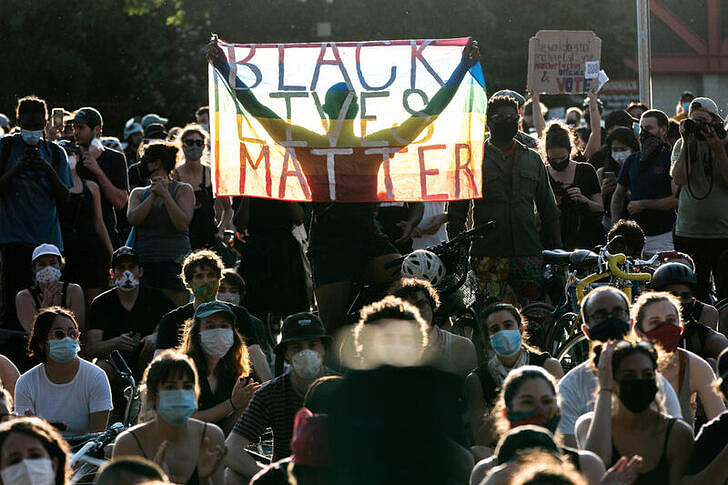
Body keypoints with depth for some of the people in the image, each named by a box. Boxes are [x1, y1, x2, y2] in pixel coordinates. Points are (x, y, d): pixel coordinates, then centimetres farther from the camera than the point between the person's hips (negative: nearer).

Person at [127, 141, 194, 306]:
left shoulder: (183, 190, 5)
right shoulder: (139, 193, 16)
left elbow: (182, 223, -8)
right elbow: (132, 218, -2)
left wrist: (165, 194, -8)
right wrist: (153, 195, -6)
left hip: (173, 260, -3)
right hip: (144, 261, 3)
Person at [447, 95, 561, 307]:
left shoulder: (533, 159, 16)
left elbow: (549, 210, 19)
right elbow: (457, 212, 5)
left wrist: (557, 251, 12)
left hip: (528, 250, 3)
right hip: (488, 255, -3)